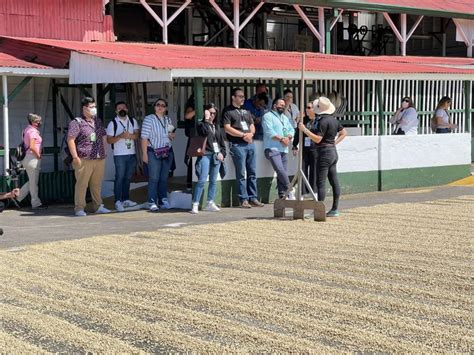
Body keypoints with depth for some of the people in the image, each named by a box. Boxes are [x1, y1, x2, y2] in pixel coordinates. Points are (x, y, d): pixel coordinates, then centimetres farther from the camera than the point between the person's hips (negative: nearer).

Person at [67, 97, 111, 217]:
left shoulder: (98, 121, 17)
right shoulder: (77, 122, -5)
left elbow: (104, 137, 27)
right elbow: (70, 140, -9)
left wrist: (104, 152, 19)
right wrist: (75, 157, -13)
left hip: (99, 159, 6)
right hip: (84, 160, -6)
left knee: (97, 184, 11)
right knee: (82, 184, -4)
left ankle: (98, 206, 19)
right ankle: (79, 208, 0)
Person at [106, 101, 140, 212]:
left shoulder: (133, 121, 12)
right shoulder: (112, 124, -1)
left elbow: (136, 135, 3)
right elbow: (109, 140, -5)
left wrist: (129, 135, -18)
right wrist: (120, 136, -20)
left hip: (132, 154, 4)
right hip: (119, 155, -4)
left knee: (128, 178, 9)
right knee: (120, 177, -8)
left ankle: (126, 199, 17)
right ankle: (118, 201, -6)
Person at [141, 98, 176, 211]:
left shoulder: (168, 119, 12)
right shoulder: (149, 119, -6)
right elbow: (144, 137, -10)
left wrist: (172, 135, 1)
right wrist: (144, 153, -15)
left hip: (167, 151, 5)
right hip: (154, 152, -5)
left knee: (164, 178, 8)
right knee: (154, 178, -7)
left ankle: (163, 200, 14)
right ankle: (152, 202, -4)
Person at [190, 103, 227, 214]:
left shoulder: (217, 126, 17)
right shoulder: (202, 125, 1)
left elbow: (222, 141, 17)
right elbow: (205, 132, -20)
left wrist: (222, 153, 4)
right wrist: (206, 119, -16)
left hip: (217, 155, 6)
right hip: (205, 155, -6)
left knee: (213, 181, 7)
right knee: (202, 180, -13)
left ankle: (210, 203, 13)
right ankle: (195, 204, -12)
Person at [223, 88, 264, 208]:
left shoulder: (246, 111, 21)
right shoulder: (228, 111, 0)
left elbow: (252, 126, 19)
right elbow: (227, 128, -9)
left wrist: (251, 134, -4)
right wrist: (243, 135, -11)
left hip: (250, 143, 6)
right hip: (237, 145, -6)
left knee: (252, 172, 6)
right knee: (241, 174, -5)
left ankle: (253, 198, 12)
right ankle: (243, 199, -1)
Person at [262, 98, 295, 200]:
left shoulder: (285, 118, 24)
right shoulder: (268, 116, 0)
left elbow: (291, 130, 17)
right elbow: (269, 132, -12)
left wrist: (288, 137, -4)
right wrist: (281, 139, -14)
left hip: (284, 149, 7)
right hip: (272, 149, -7)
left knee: (283, 172, 2)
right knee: (280, 170, -21)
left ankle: (282, 196, 4)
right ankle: (290, 190, -13)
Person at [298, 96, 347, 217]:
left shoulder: (323, 121, -16)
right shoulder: (334, 120, 10)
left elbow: (318, 139, -18)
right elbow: (343, 133, 22)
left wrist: (305, 130, -17)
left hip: (325, 153, -9)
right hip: (333, 152, 9)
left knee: (321, 182, -7)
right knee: (334, 181, 10)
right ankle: (335, 209, 15)